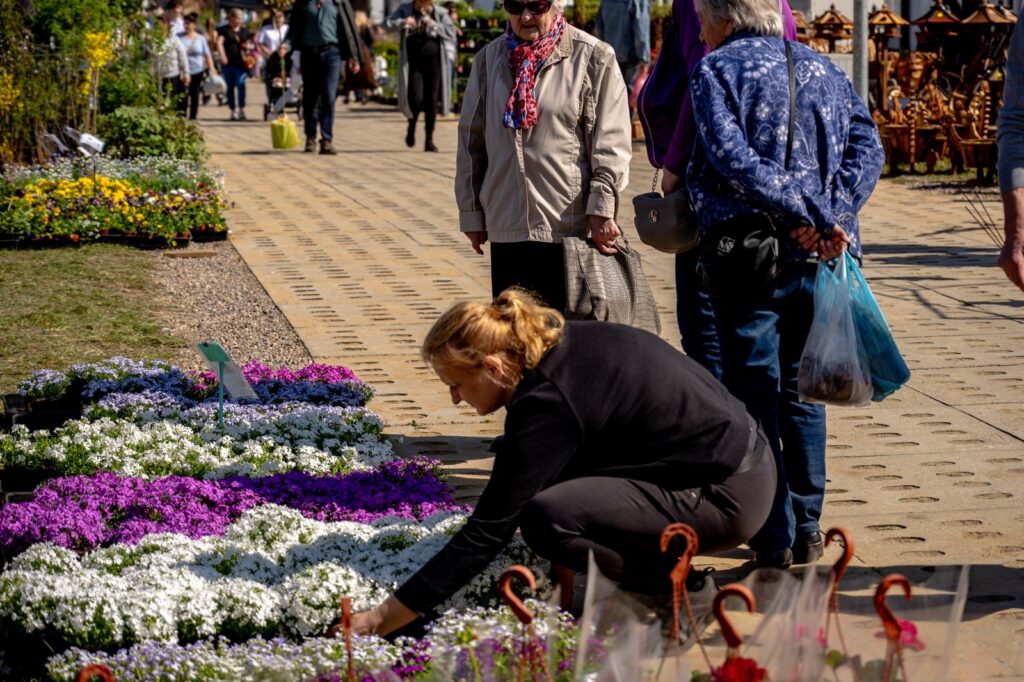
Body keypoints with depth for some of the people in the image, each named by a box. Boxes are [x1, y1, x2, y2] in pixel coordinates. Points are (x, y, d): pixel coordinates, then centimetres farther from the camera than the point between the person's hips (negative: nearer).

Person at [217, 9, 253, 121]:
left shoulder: (245, 31, 14)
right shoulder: (224, 30, 4)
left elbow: (249, 43, 25)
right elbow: (219, 42, -9)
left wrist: (248, 46, 0)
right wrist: (222, 55, -25)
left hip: (241, 62, 0)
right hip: (228, 63, 0)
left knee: (240, 83, -18)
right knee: (230, 87, 7)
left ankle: (241, 109, -16)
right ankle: (233, 111, 15)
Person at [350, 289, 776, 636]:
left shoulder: (547, 405, -21)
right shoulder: (562, 343, 4)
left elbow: (487, 532, -20)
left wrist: (381, 620, -15)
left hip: (731, 496, -10)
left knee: (546, 518, -23)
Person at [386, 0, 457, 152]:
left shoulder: (440, 13, 5)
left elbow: (451, 33, 2)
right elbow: (388, 24, -2)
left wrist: (434, 25, -12)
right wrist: (403, 22, -19)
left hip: (433, 64, 1)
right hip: (413, 64, -1)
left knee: (431, 101, -2)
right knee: (416, 99, -10)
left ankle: (429, 139, 5)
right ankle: (412, 127, 21)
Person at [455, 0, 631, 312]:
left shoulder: (594, 58, -3)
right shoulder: (490, 59, 9)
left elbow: (611, 143, -5)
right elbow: (471, 140, 14)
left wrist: (602, 211, -12)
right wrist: (471, 212, 13)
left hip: (571, 227, -4)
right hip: (508, 228, 4)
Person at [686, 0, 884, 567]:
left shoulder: (717, 70, -3)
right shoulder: (822, 68, 13)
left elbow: (732, 157, -17)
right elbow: (867, 145, 3)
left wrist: (807, 213, -18)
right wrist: (828, 214, -8)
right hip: (818, 255, 5)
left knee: (754, 398, 1)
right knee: (801, 392, 16)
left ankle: (774, 541, 1)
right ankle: (807, 531, 19)